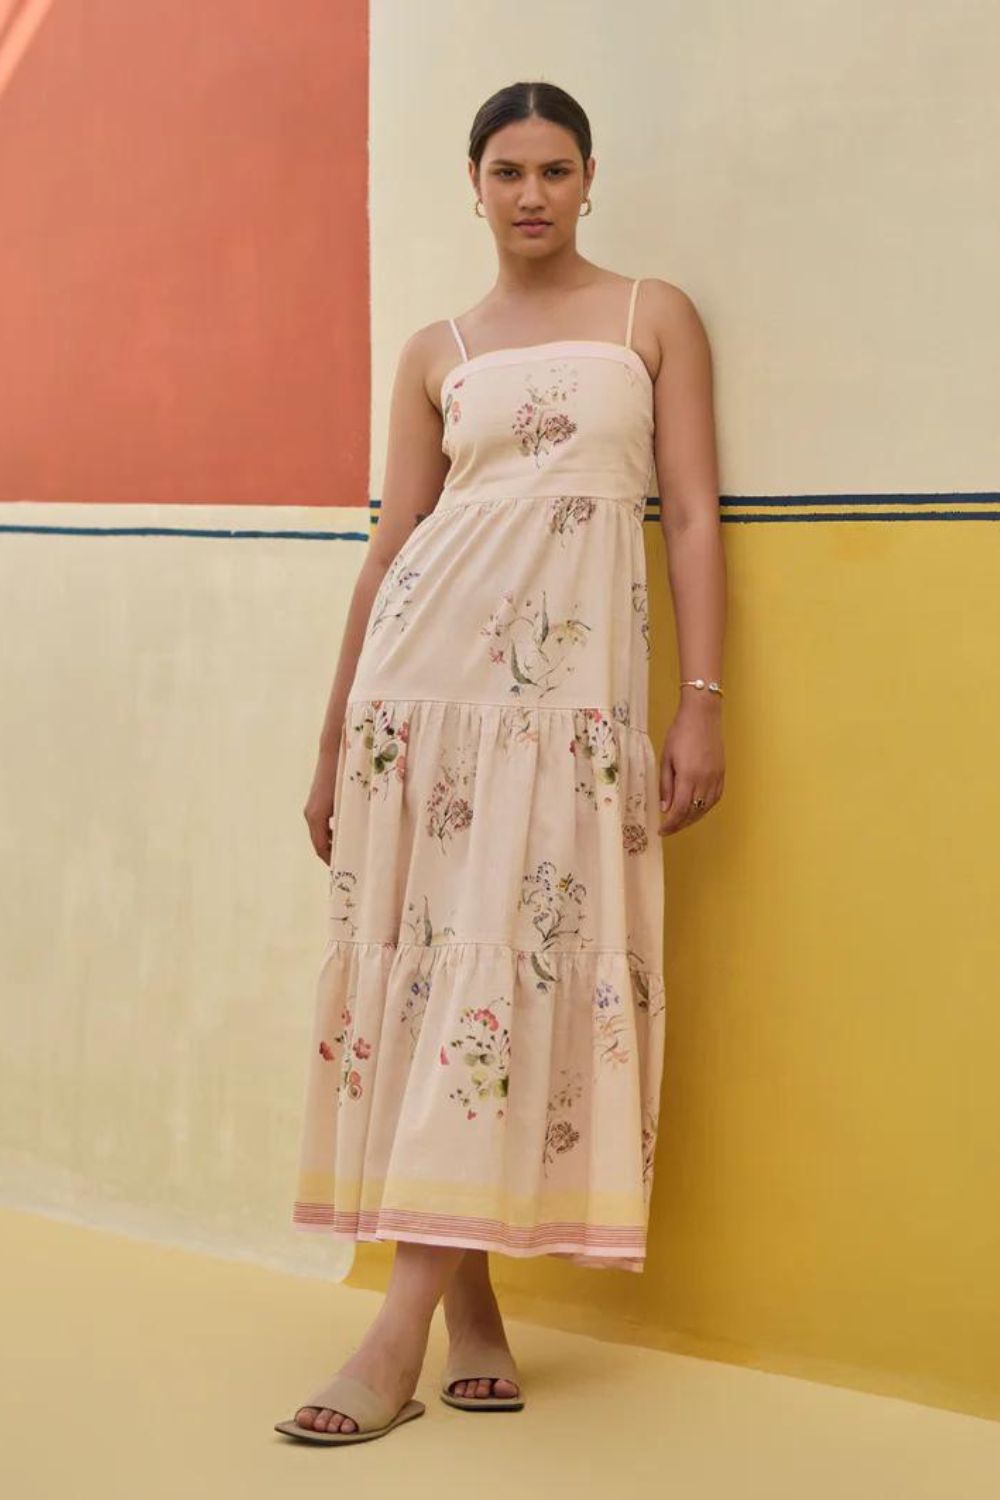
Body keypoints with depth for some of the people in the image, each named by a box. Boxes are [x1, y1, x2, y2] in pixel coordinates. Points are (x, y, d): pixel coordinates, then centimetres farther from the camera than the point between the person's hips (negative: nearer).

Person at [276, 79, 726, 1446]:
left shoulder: (655, 317, 11)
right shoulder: (436, 353, 15)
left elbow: (693, 514, 5)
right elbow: (392, 545, 14)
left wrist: (703, 703, -5)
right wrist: (333, 740, 12)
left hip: (578, 677, -2)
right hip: (431, 658, 2)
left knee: (522, 953, -9)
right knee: (430, 945, -4)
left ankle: (403, 1327, -9)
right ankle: (469, 1316, 4)